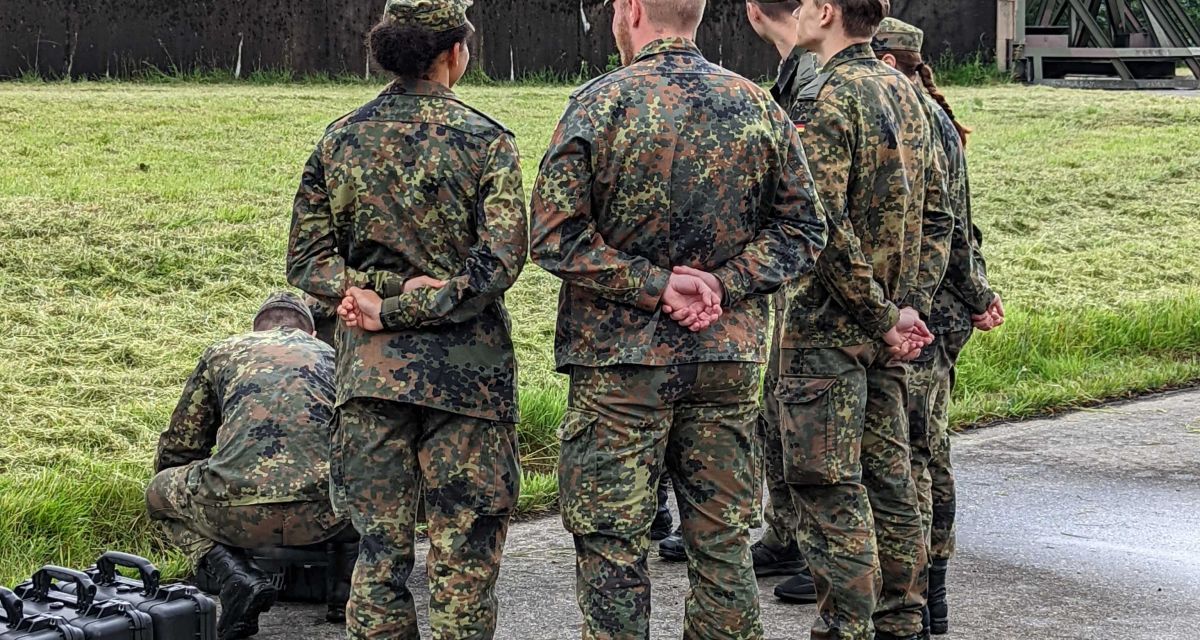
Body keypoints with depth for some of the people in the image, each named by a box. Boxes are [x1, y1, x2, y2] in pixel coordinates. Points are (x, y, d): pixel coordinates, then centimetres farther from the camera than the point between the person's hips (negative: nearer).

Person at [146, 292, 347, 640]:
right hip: (325, 515, 3)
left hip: (238, 513, -3)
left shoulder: (223, 352, 25)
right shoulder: (331, 355, 27)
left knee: (160, 492, 28)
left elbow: (175, 449, 29)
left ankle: (230, 572, 4)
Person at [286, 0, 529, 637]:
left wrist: (376, 295, -6)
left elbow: (307, 258, 2)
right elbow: (500, 259, -14)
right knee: (464, 558, 4)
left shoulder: (339, 139, 6)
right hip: (465, 369, -3)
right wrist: (405, 309, -13)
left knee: (378, 548, 9)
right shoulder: (486, 140, -5)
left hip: (368, 368, 3)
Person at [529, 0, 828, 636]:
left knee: (611, 543, 4)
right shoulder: (758, 106, 5)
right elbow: (802, 228, 5)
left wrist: (657, 285, -11)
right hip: (728, 359, 4)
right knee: (722, 540, 12)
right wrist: (723, 282, -4)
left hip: (619, 364, -4)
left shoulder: (599, 102, -8)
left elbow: (555, 236, -13)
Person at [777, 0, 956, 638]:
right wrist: (911, 304, 6)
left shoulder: (828, 99, -16)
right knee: (888, 477, 14)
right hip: (886, 332, 8)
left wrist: (883, 316, -15)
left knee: (830, 490, -3)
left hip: (827, 326, -8)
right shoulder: (904, 91, 11)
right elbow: (936, 212, 12)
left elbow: (826, 227, -22)